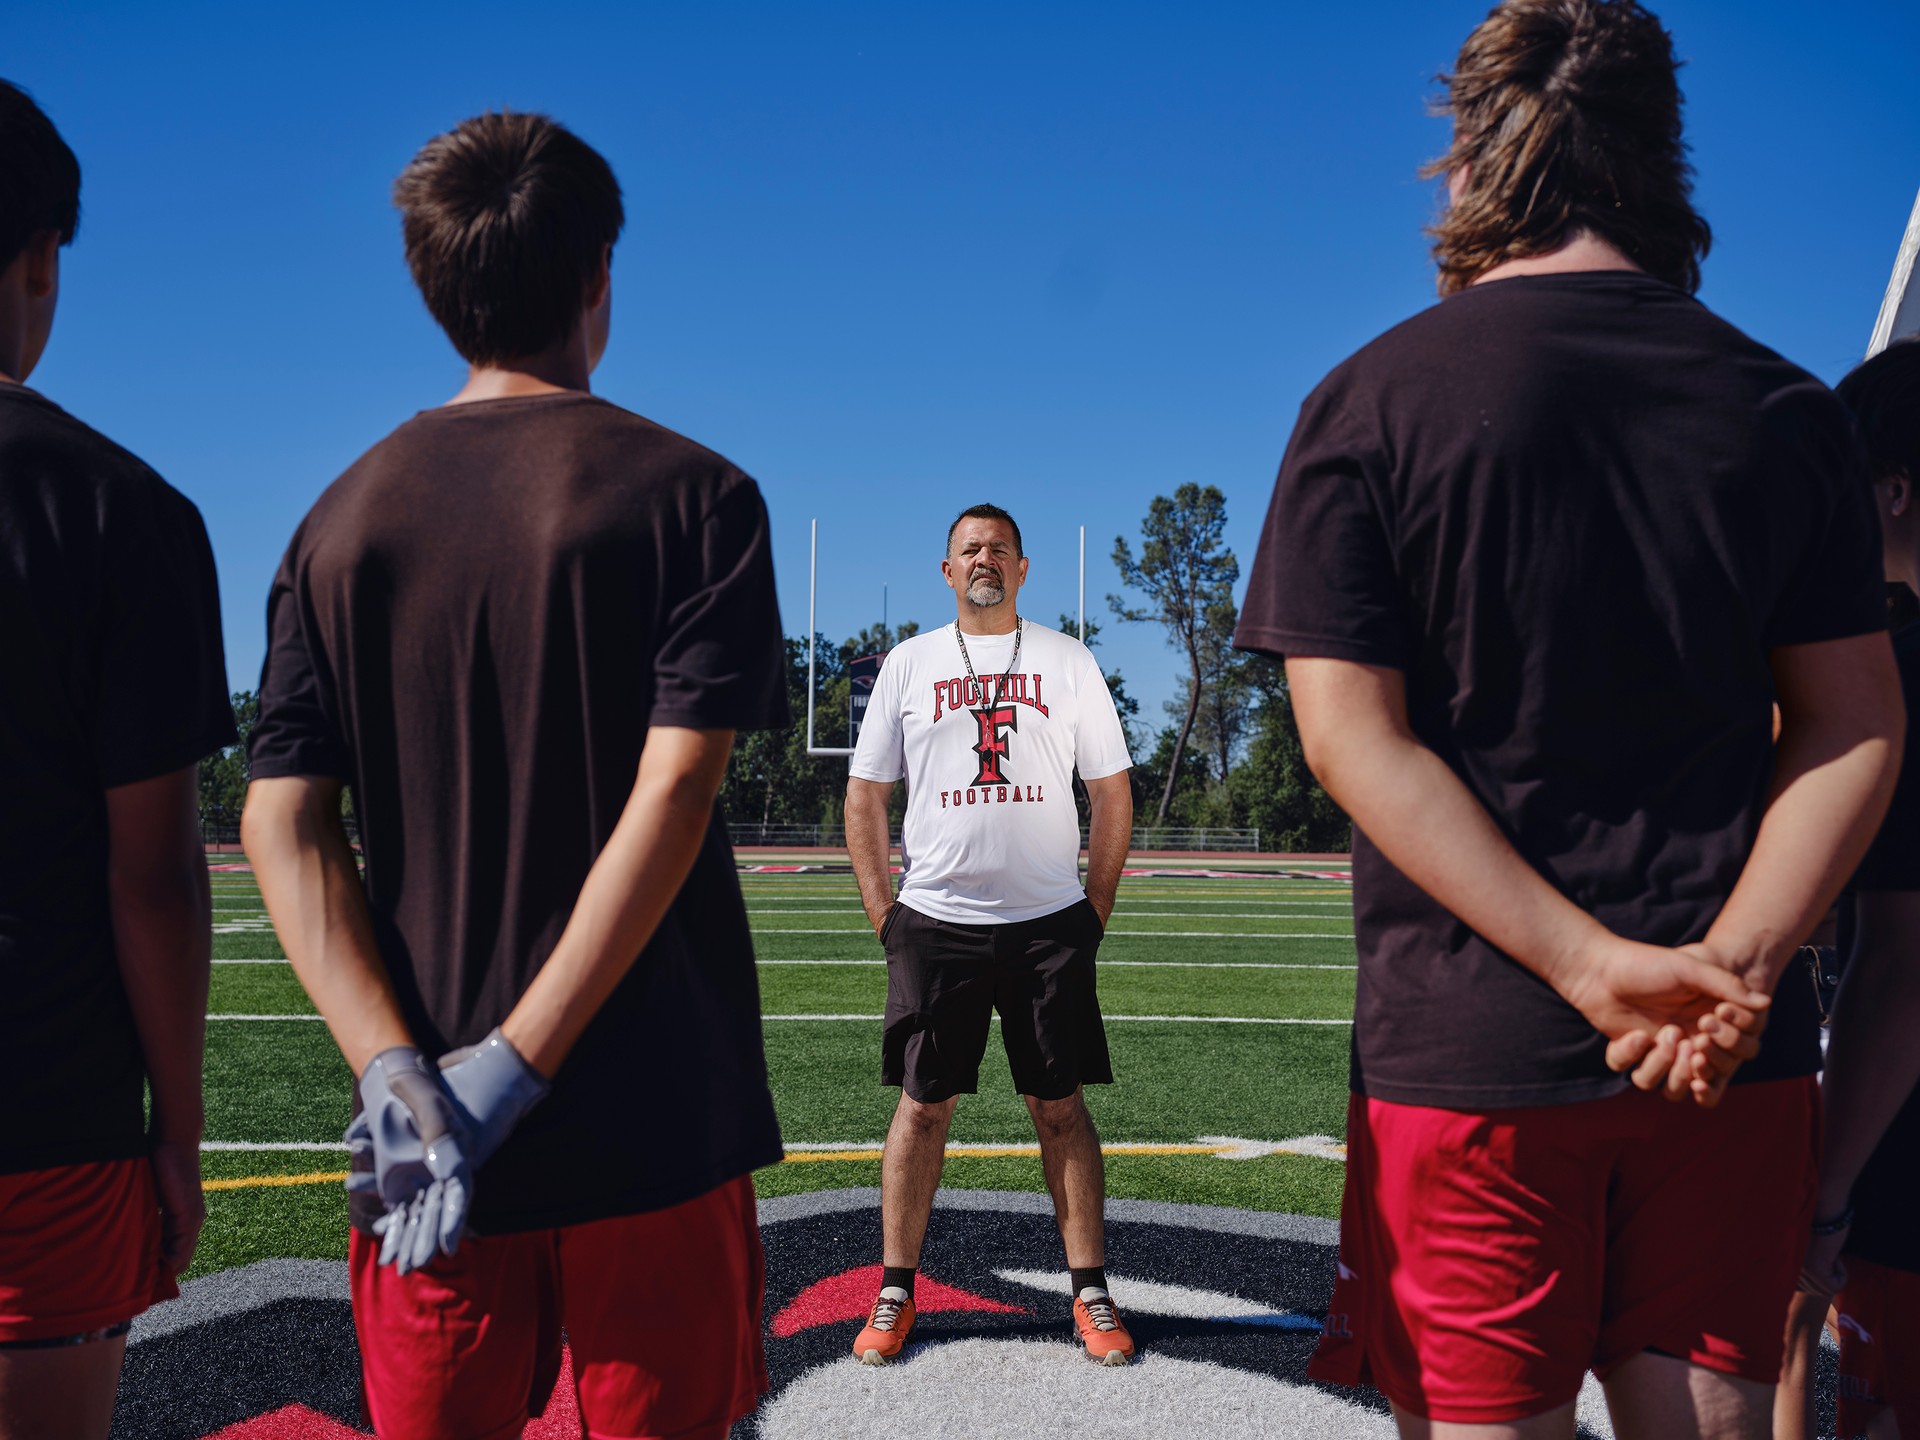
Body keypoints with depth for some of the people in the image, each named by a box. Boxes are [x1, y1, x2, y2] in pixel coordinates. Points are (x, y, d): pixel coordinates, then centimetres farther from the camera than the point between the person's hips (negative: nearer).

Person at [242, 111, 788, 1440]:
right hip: (649, 1130, -3)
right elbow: (672, 799, -16)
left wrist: (398, 1074, -8)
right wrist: (510, 1072, -15)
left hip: (424, 1143, 3)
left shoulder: (344, 519, 5)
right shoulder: (691, 495, -5)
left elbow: (284, 829, -2)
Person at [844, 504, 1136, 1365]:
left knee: (1060, 1105, 3)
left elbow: (1112, 794, 8)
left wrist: (1094, 913, 3)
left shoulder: (1067, 661, 7)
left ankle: (1090, 1293, 13)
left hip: (1049, 922, 0)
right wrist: (886, 916, 1)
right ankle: (895, 1292, 16)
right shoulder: (909, 663, 8)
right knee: (923, 1105, 5)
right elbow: (865, 795, 9)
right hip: (936, 922, 0)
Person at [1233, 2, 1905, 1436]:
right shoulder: (1788, 409, 6)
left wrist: (1595, 963, -14)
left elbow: (1352, 733, -12)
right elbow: (1857, 727, 1)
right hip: (1740, 1056, 4)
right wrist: (1737, 963, -8)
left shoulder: (1369, 403, -4)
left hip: (1465, 1051, -3)